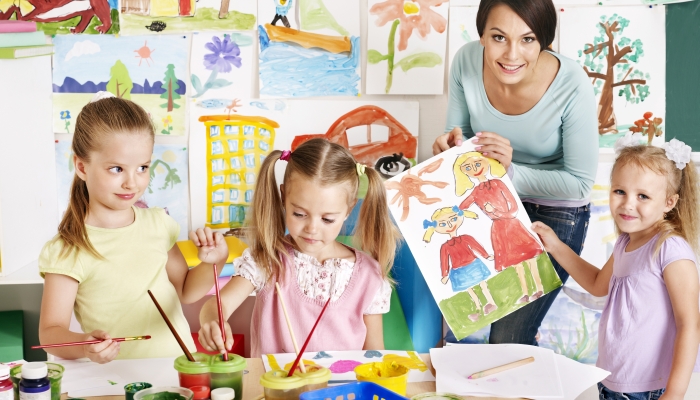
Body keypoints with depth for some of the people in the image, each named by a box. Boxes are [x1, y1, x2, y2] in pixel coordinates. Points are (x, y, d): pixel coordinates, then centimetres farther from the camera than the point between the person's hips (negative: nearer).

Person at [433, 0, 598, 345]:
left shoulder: (572, 86, -29)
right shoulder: (466, 61, -18)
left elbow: (580, 182, -19)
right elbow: (460, 133, -2)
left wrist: (511, 172, -32)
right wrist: (451, 146, -26)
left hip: (555, 214, -3)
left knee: (507, 341, -6)